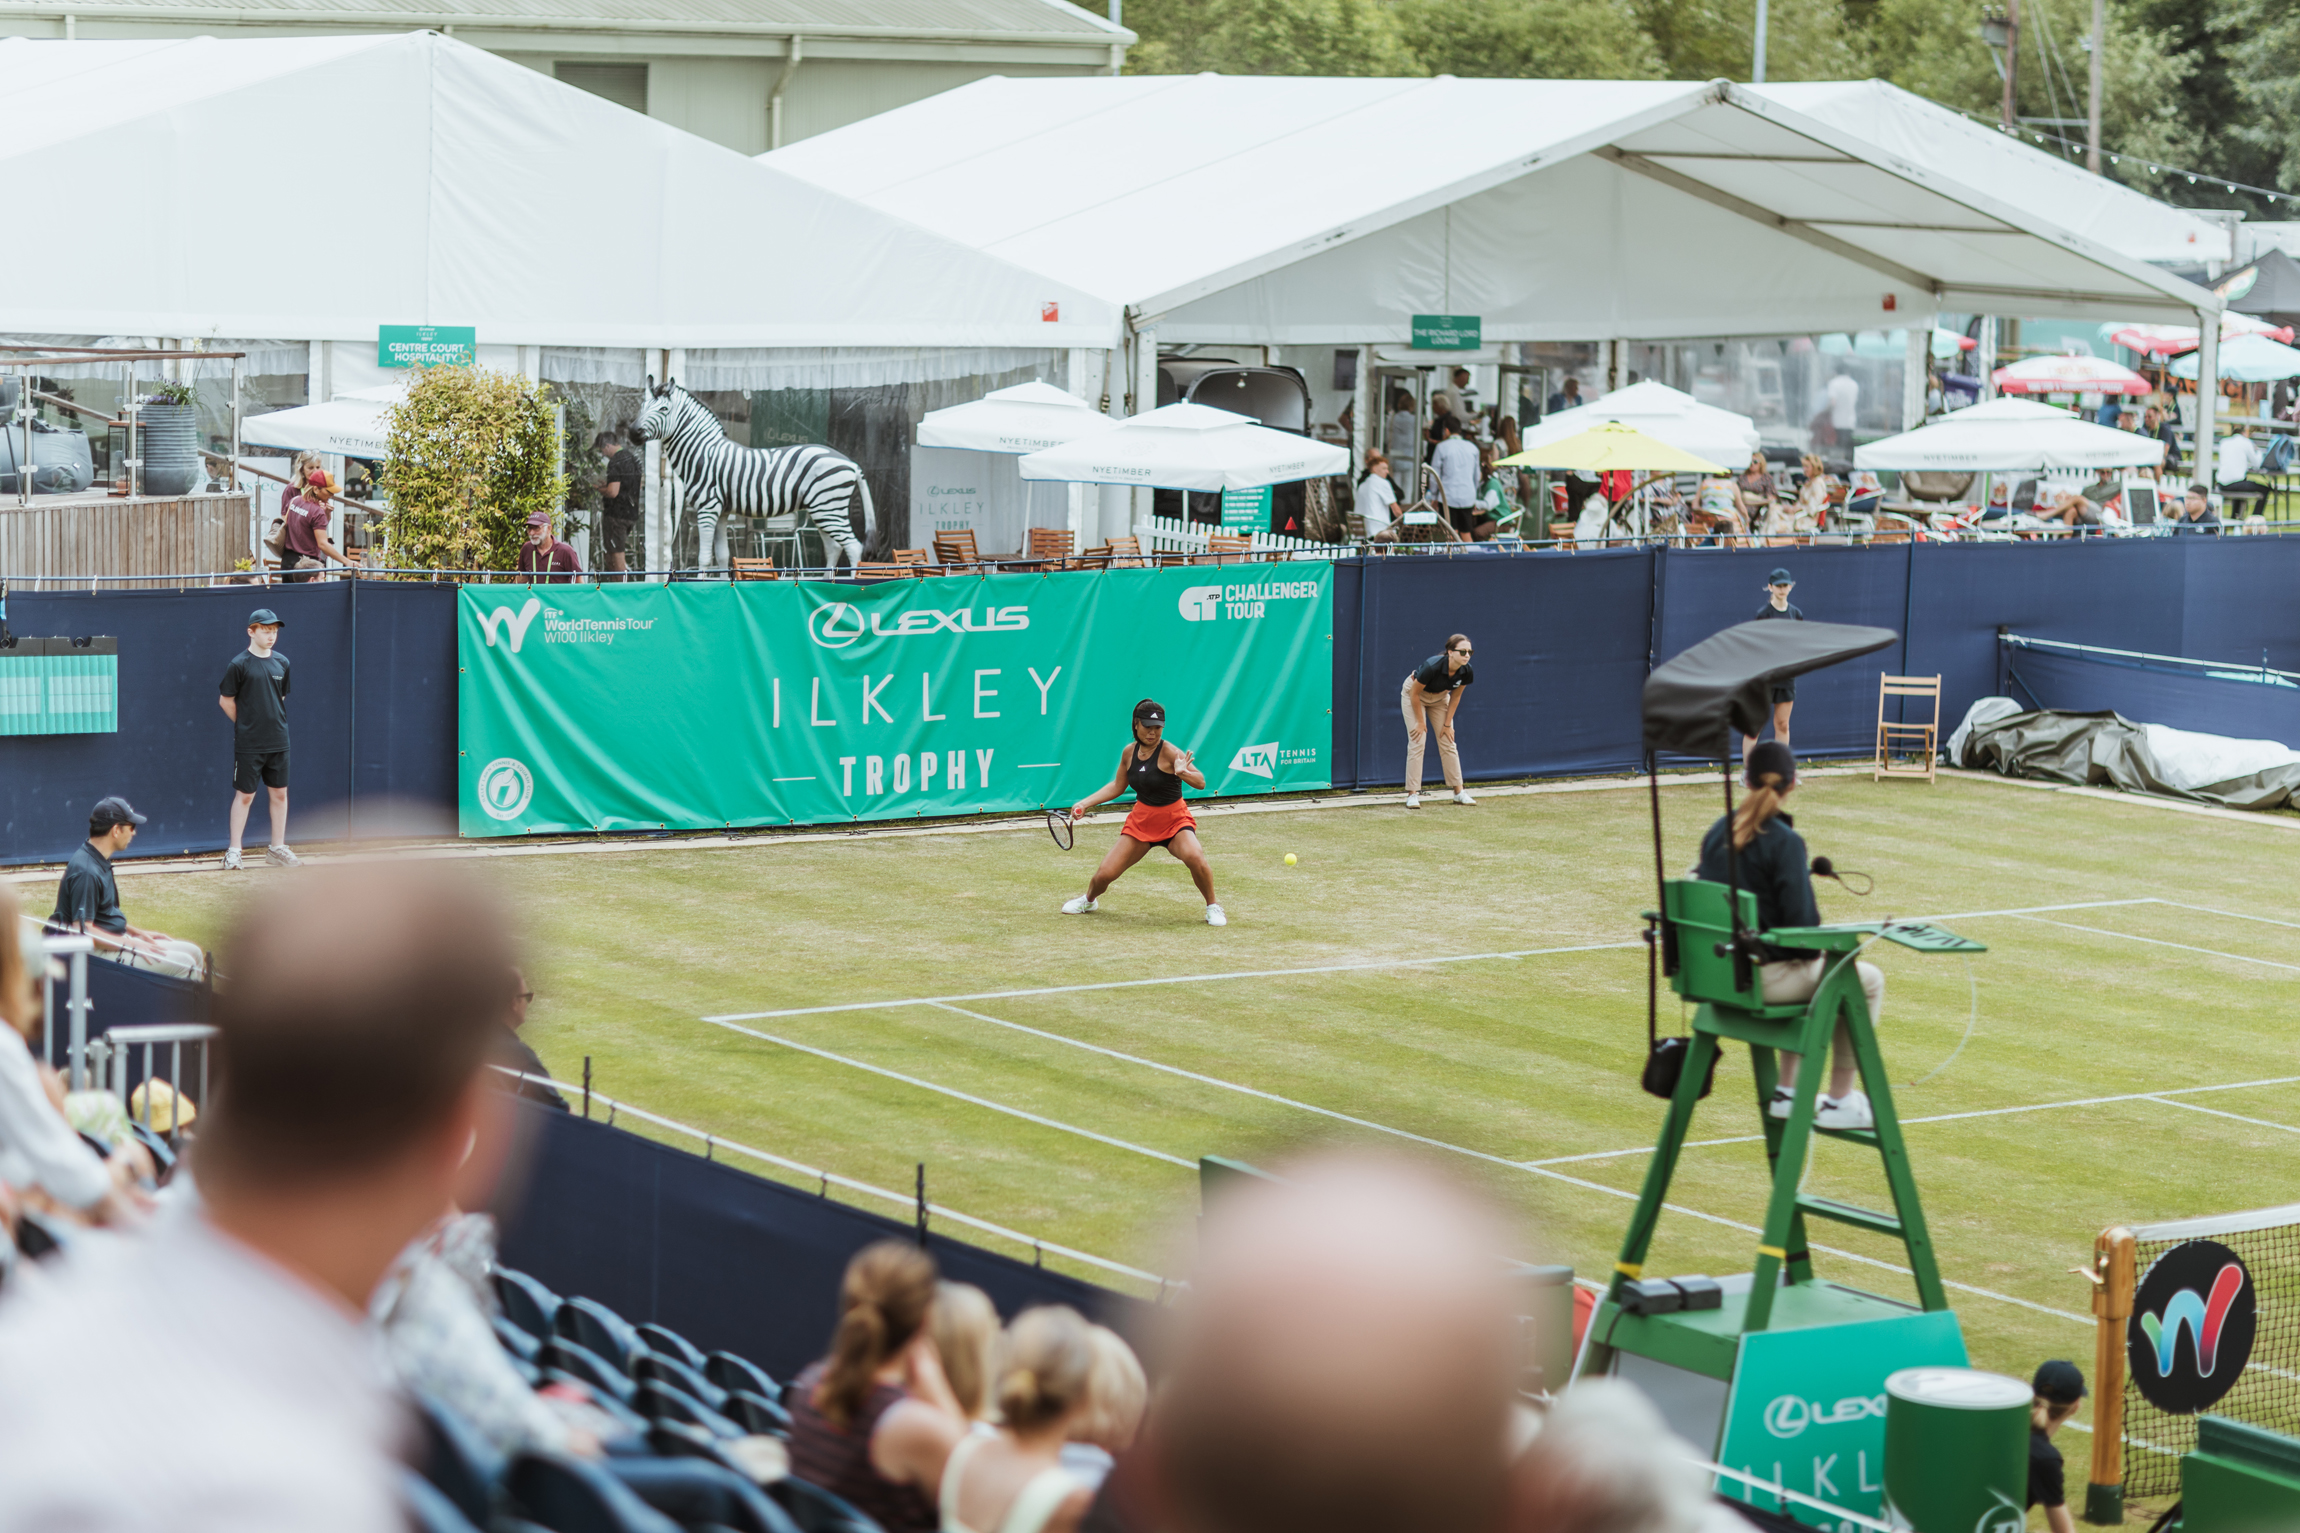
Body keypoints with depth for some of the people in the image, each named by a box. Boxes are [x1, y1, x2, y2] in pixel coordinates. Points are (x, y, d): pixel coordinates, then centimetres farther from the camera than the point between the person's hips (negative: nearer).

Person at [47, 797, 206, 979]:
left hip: (114, 942, 11)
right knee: (183, 964, -16)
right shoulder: (86, 872, -22)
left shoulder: (100, 862, 11)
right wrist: (131, 945, -21)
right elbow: (83, 930, -25)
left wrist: (138, 933, 13)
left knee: (192, 951, 9)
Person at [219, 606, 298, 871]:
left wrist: (271, 723, 12)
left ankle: (277, 848, 19)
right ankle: (234, 850, 7)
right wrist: (246, 725, 4)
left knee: (279, 793, 8)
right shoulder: (239, 665, -8)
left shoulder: (281, 663, 7)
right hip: (248, 744, -5)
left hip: (278, 741, 5)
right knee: (244, 795, -1)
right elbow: (225, 700, -2)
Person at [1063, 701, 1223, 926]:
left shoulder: (1168, 751, -17)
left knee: (1194, 857, -34)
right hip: (1141, 820, 4)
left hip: (1174, 820, -4)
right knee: (1106, 874, -1)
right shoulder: (1129, 752, -1)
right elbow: (1118, 786, 16)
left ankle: (1212, 907, -10)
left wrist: (1183, 773, -44)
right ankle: (1088, 899, 36)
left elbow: (1201, 783, -23)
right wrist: (1086, 802, 9)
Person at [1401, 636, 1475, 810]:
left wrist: (1447, 724, -3)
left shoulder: (1466, 672, -23)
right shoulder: (1432, 667, -39)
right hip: (1413, 694, -5)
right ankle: (1412, 794, -10)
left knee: (1448, 743, 2)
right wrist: (1420, 722, -16)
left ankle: (1458, 791, 8)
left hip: (1439, 698, 5)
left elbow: (1455, 696, -5)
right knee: (1417, 742, -13)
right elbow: (1414, 694, -25)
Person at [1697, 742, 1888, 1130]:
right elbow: (1801, 922, -20)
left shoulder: (1717, 833, 4)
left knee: (1806, 969, 36)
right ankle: (1838, 1102, 14)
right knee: (1868, 980, 12)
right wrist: (1819, 949, 3)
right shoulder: (1784, 841, -18)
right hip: (1765, 978, -8)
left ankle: (1786, 1090, 35)